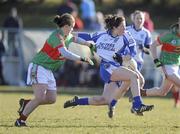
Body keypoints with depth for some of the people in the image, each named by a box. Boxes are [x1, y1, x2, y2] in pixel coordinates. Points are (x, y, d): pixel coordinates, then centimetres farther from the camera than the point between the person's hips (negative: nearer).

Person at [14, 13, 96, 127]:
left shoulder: (66, 36, 9)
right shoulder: (57, 36, -20)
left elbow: (75, 39, 33)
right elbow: (65, 53, -33)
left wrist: (89, 44, 29)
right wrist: (82, 59, -33)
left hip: (48, 71, 10)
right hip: (38, 67, -10)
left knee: (51, 99, 4)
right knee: (40, 98, -20)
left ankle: (26, 103, 21)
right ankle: (21, 120, -10)